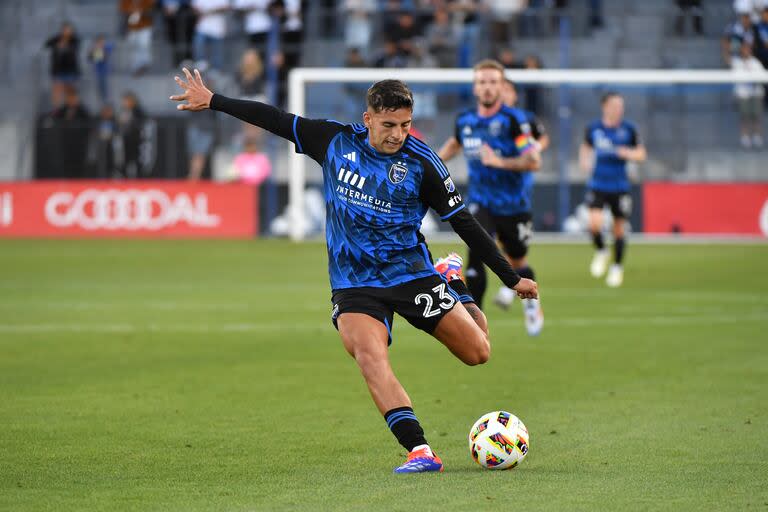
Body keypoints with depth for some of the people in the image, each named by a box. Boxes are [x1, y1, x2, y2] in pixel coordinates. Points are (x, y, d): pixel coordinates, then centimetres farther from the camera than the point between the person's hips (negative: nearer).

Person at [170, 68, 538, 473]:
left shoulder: (421, 163, -8)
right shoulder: (335, 141, -2)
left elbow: (464, 223, -1)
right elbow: (275, 120, 10)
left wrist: (511, 278, 1)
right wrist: (213, 102, 15)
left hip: (411, 273, 0)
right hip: (353, 285, 0)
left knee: (477, 352, -3)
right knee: (369, 355, -28)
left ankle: (453, 280, 29)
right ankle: (419, 452, -34)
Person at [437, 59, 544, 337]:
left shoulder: (514, 119, -16)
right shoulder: (464, 120, 0)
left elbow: (534, 161, -23)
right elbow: (455, 143, 25)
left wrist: (500, 162, -32)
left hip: (514, 205, -2)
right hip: (481, 202, 2)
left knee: (517, 262, 14)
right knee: (476, 256, -20)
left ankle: (531, 303, 46)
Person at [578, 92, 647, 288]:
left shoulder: (628, 129, -4)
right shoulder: (593, 128, 0)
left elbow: (641, 154, 5)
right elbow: (586, 146, 20)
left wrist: (629, 154, -16)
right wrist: (584, 159, 0)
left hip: (619, 186, 0)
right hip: (597, 185, 0)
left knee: (619, 228, 6)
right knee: (595, 223, -18)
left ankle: (617, 268, 25)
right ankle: (600, 252, 13)